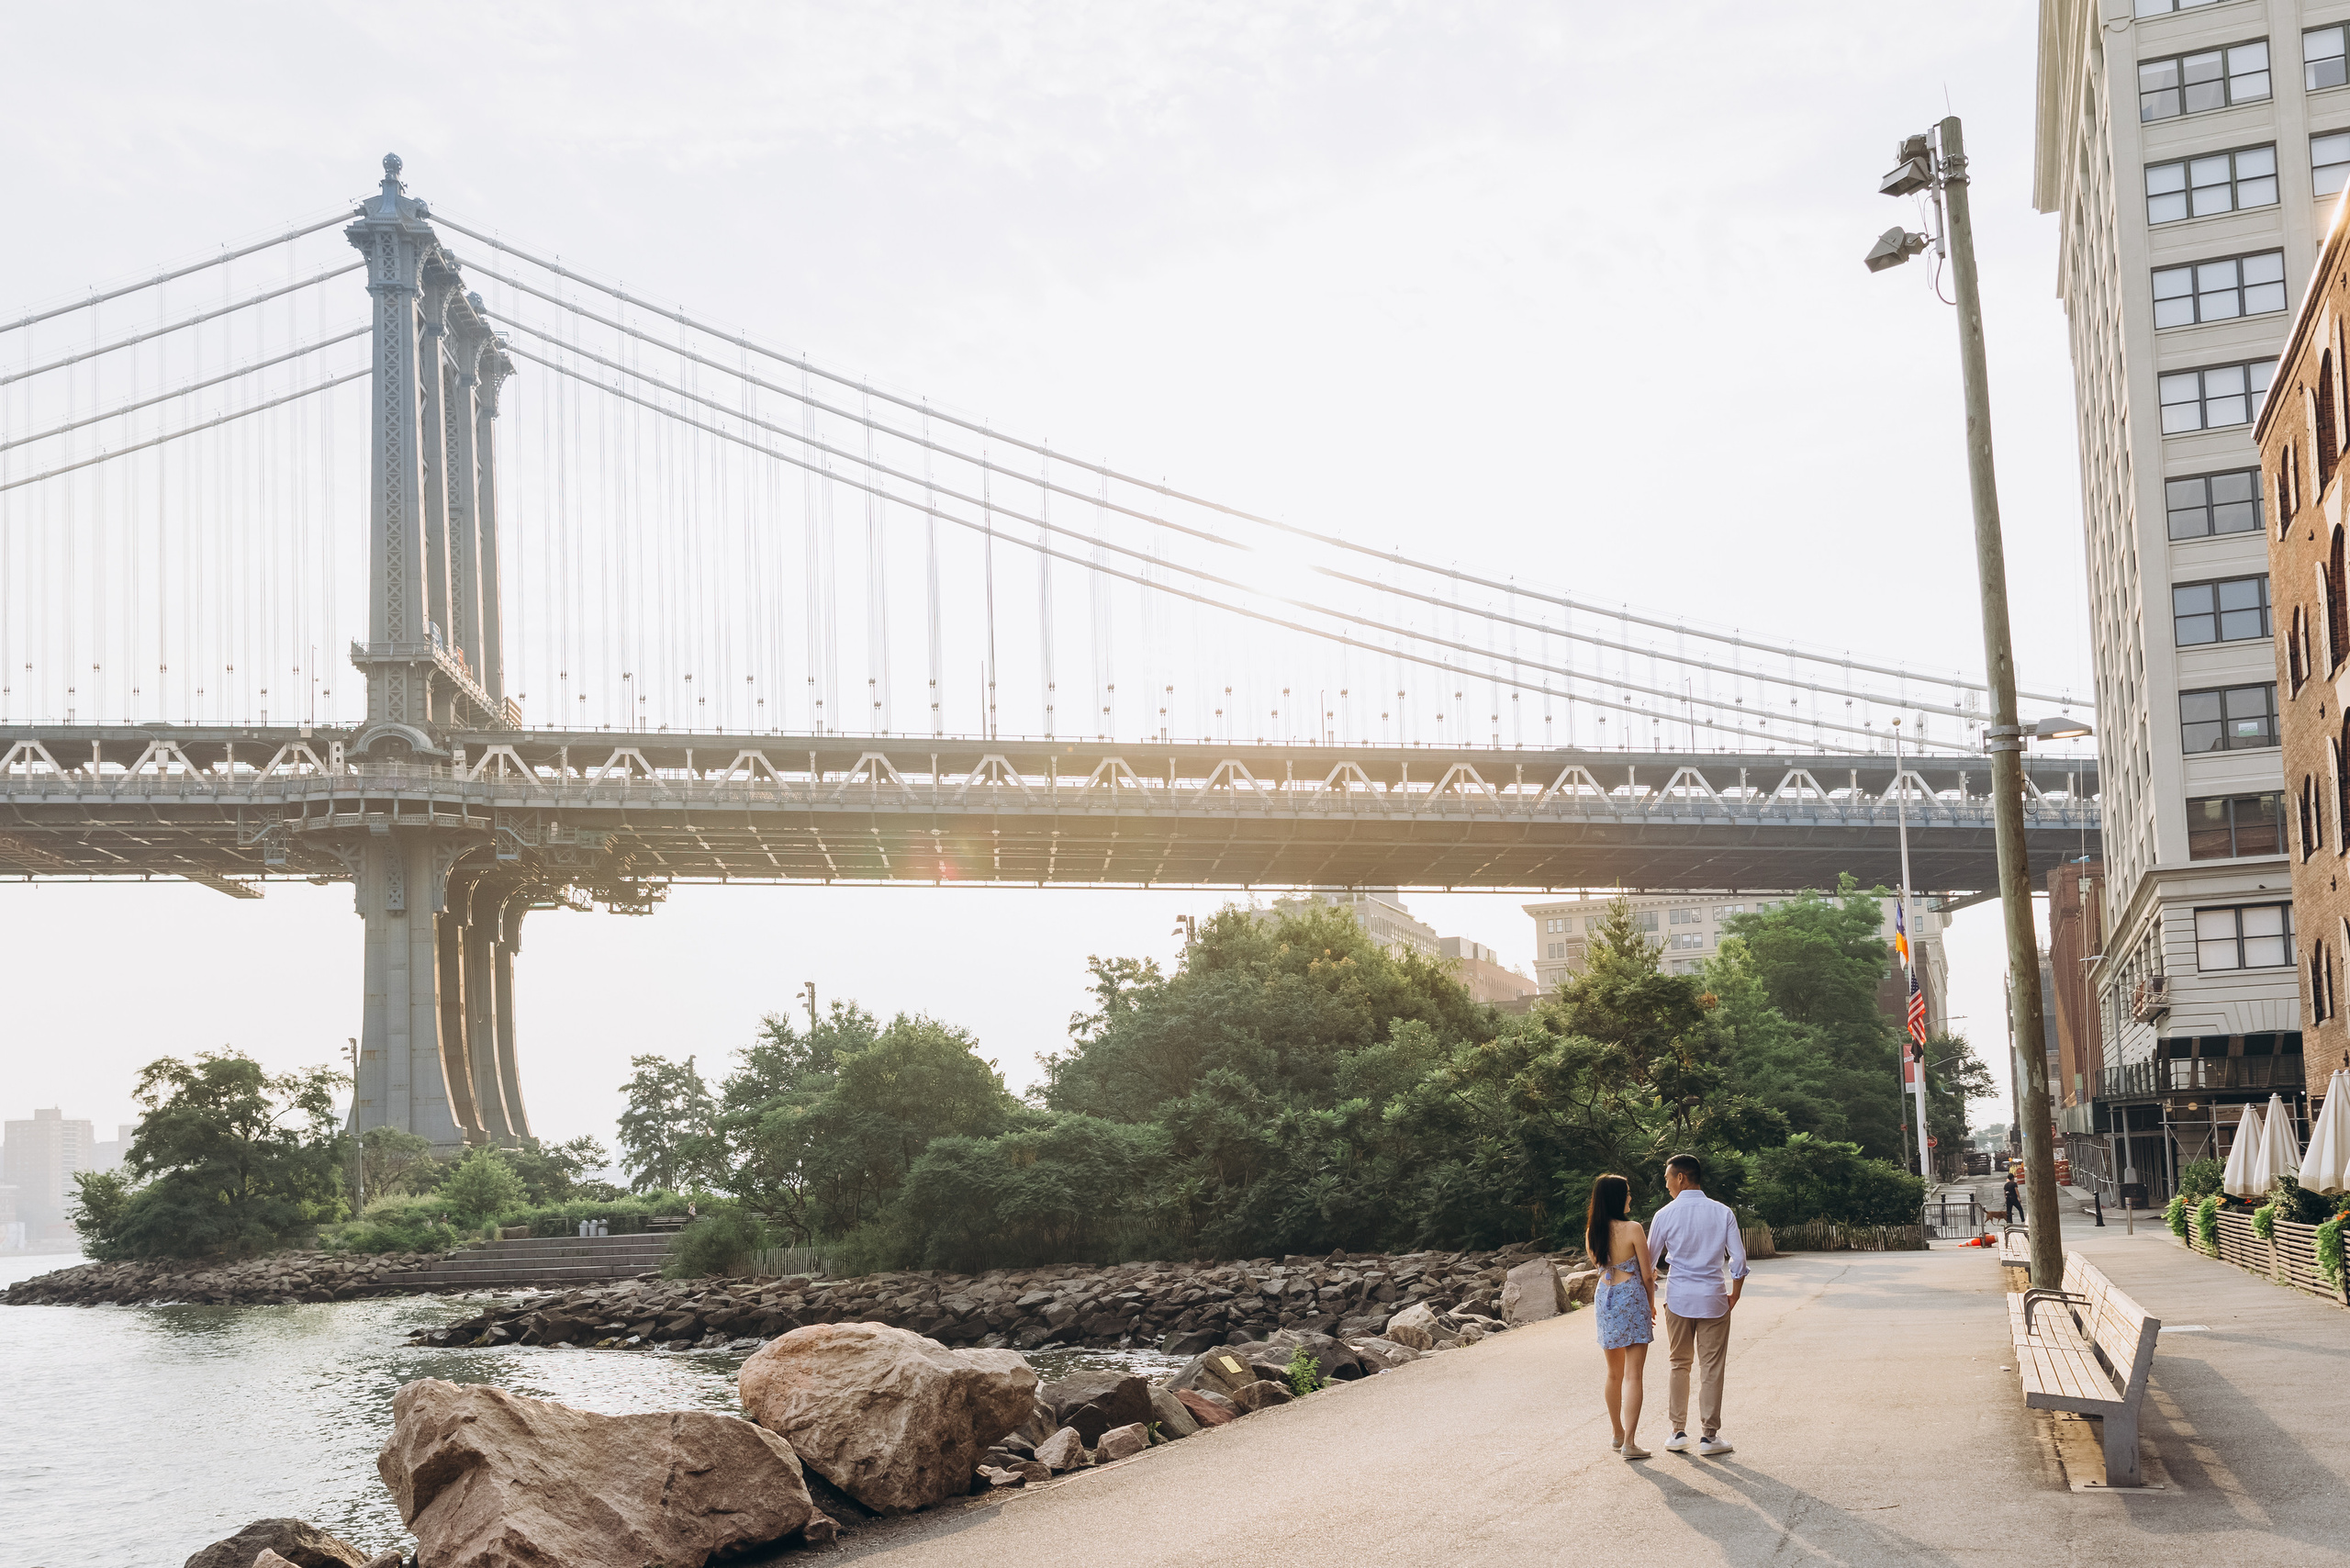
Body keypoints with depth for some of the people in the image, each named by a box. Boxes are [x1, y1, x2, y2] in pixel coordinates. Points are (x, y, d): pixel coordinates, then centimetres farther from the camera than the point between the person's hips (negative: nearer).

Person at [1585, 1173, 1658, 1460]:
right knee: (1633, 1375, -4)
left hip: (1604, 1298, 6)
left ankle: (1618, 1434, 28)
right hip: (1632, 1298, -6)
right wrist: (1651, 1304, 7)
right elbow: (1647, 1274, -9)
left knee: (1614, 1374, 18)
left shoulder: (1592, 1232, 1)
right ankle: (1629, 1443, -9)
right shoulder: (1633, 1229, -15)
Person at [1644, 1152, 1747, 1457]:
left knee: (1679, 1365, 13)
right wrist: (1734, 1295, 8)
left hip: (1678, 1299, 1)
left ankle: (1678, 1432, 14)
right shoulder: (1723, 1212, -3)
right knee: (1711, 1369, 5)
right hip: (1713, 1298, -1)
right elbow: (1739, 1259, -5)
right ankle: (1709, 1435, 8)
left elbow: (1649, 1261, 3)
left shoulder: (1665, 1215, -4)